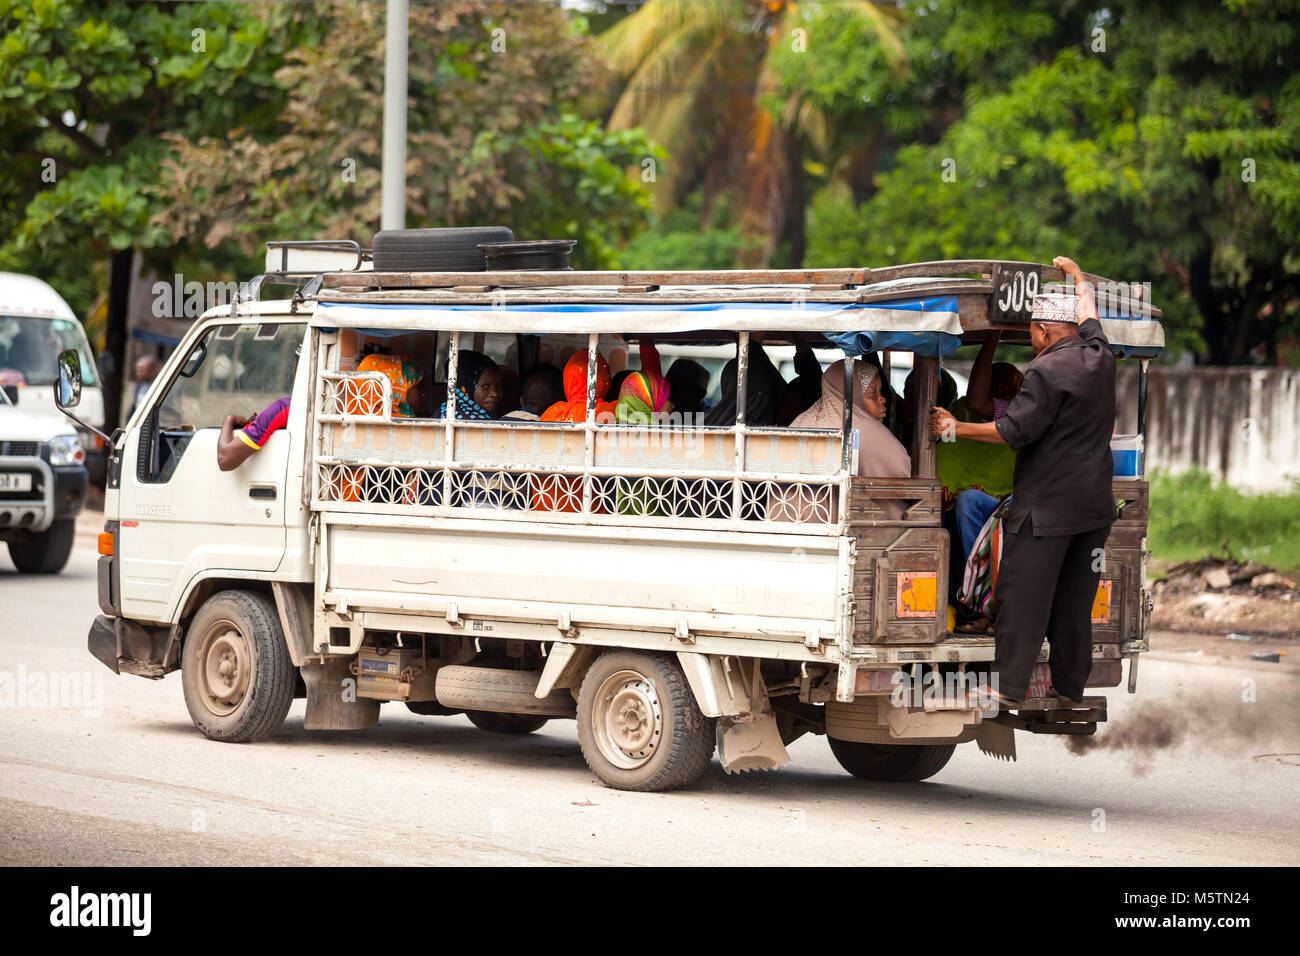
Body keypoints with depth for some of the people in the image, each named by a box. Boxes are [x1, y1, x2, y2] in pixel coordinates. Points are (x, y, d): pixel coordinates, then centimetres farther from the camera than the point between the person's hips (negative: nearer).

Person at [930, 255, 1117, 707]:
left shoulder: (1047, 371, -16)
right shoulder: (1098, 358, 7)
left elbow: (1015, 431, -17)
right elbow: (1088, 316, 28)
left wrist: (955, 428, -9)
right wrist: (1076, 275, 44)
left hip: (1046, 507, -8)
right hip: (1094, 503, 8)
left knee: (1022, 594, -4)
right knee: (1075, 599, 12)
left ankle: (1008, 685, -4)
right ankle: (1070, 684, 15)